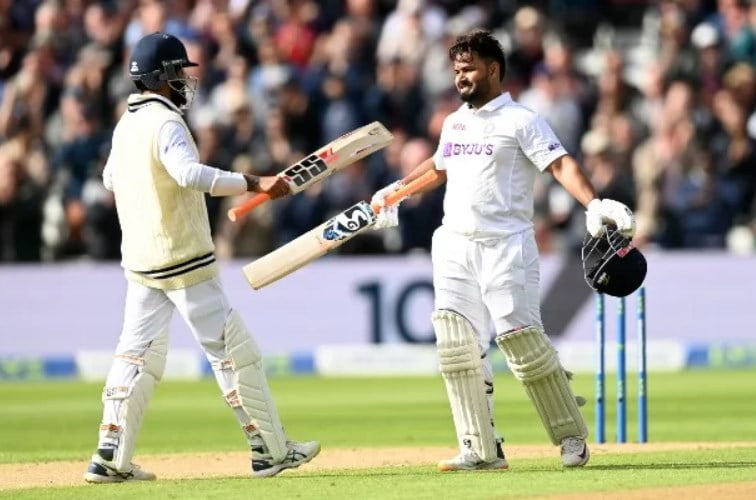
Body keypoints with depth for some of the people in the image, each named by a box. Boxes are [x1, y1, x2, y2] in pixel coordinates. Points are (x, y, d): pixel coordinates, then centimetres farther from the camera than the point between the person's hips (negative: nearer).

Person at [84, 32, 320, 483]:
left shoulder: (126, 125, 10)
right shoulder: (166, 124, -16)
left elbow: (111, 178, 26)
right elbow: (190, 173, -33)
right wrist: (255, 185, -35)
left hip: (140, 261, 8)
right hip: (183, 260, -8)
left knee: (138, 356, 10)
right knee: (234, 350, -1)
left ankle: (112, 458, 3)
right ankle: (270, 450, 2)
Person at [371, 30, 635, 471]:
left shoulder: (520, 121, -5)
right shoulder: (455, 123, 17)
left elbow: (561, 164, -17)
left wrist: (593, 204, -33)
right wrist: (396, 191, 45)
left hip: (505, 246, -7)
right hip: (455, 247, 7)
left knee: (522, 337, -12)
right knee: (458, 346, -2)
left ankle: (571, 435, 2)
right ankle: (482, 449, 0)